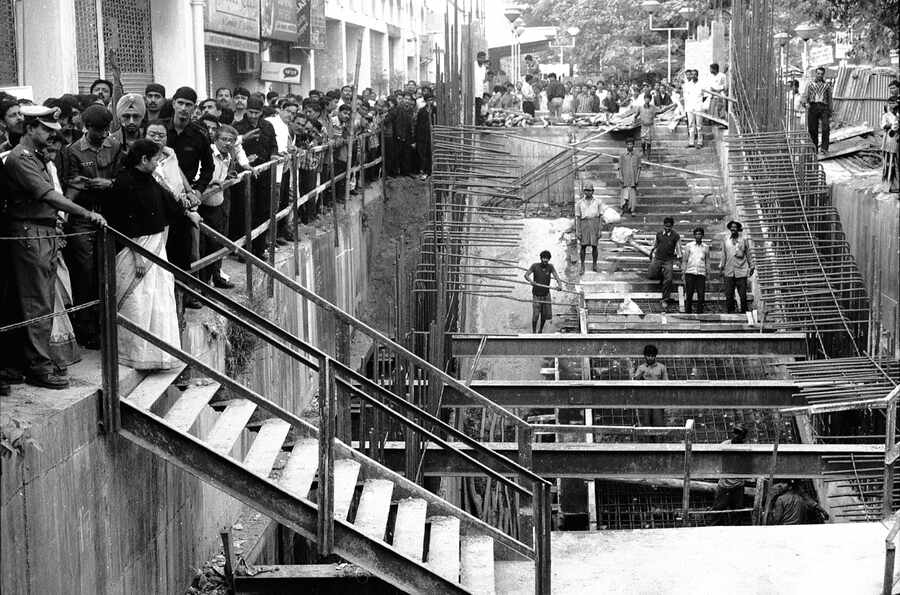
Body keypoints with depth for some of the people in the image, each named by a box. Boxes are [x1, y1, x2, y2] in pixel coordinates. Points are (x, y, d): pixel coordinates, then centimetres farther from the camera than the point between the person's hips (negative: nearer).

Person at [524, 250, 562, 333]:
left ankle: (540, 330, 29)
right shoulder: (535, 266, -12)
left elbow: (556, 276, -15)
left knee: (545, 315, 6)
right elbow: (526, 275, -15)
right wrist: (530, 280, -38)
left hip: (546, 294, 3)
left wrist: (559, 284, -36)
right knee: (535, 315, -7)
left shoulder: (550, 267, -7)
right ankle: (534, 332, 13)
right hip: (536, 295, -3)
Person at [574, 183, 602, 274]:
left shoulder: (597, 202, 7)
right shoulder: (579, 203, 7)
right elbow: (578, 218, 5)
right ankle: (582, 266, 2)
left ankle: (595, 264, 15)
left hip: (594, 225, 0)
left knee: (594, 246, 2)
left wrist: (599, 230, -1)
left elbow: (600, 217, 6)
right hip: (584, 224, 0)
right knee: (583, 246, -4)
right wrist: (577, 231, -2)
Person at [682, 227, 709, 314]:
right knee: (689, 294, -3)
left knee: (701, 295, -4)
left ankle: (700, 313, 1)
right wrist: (683, 273, 2)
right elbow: (684, 260, 8)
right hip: (690, 273, -1)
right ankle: (687, 312, 2)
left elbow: (707, 262, 16)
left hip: (701, 274, 1)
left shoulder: (706, 247, 11)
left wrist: (708, 273, 11)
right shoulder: (689, 246, 7)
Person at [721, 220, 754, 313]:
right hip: (729, 272, 2)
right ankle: (729, 313, 2)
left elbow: (749, 254, 10)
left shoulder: (744, 240, 6)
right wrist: (721, 267, 12)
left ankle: (744, 312, 4)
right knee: (728, 295, -2)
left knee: (743, 295, -3)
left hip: (741, 271, -2)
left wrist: (751, 267, 9)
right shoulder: (726, 241, 11)